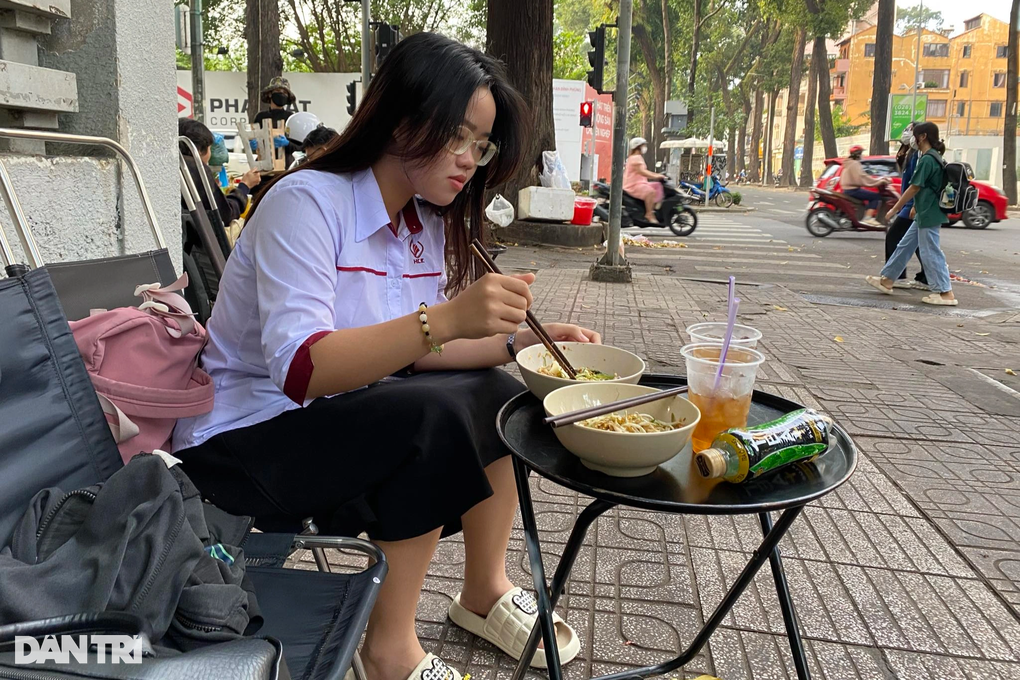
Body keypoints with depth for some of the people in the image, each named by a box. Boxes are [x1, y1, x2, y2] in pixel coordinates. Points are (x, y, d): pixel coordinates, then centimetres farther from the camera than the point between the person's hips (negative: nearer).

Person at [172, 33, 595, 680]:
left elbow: (414, 350, 4)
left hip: (337, 409, 8)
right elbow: (299, 368, -33)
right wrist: (444, 319, -44)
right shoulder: (308, 202, -22)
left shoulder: (427, 224, 3)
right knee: (434, 417, -28)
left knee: (496, 392, -5)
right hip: (242, 433, -8)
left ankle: (485, 590, 10)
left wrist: (519, 338, -10)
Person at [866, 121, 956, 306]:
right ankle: (886, 280, 24)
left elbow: (914, 188, -17)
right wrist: (916, 207, 21)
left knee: (930, 253, -5)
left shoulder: (927, 159, -17)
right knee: (904, 246, 15)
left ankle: (945, 293, -2)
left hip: (928, 215, -10)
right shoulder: (935, 158, 12)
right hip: (925, 213, 10)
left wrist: (894, 209, -11)